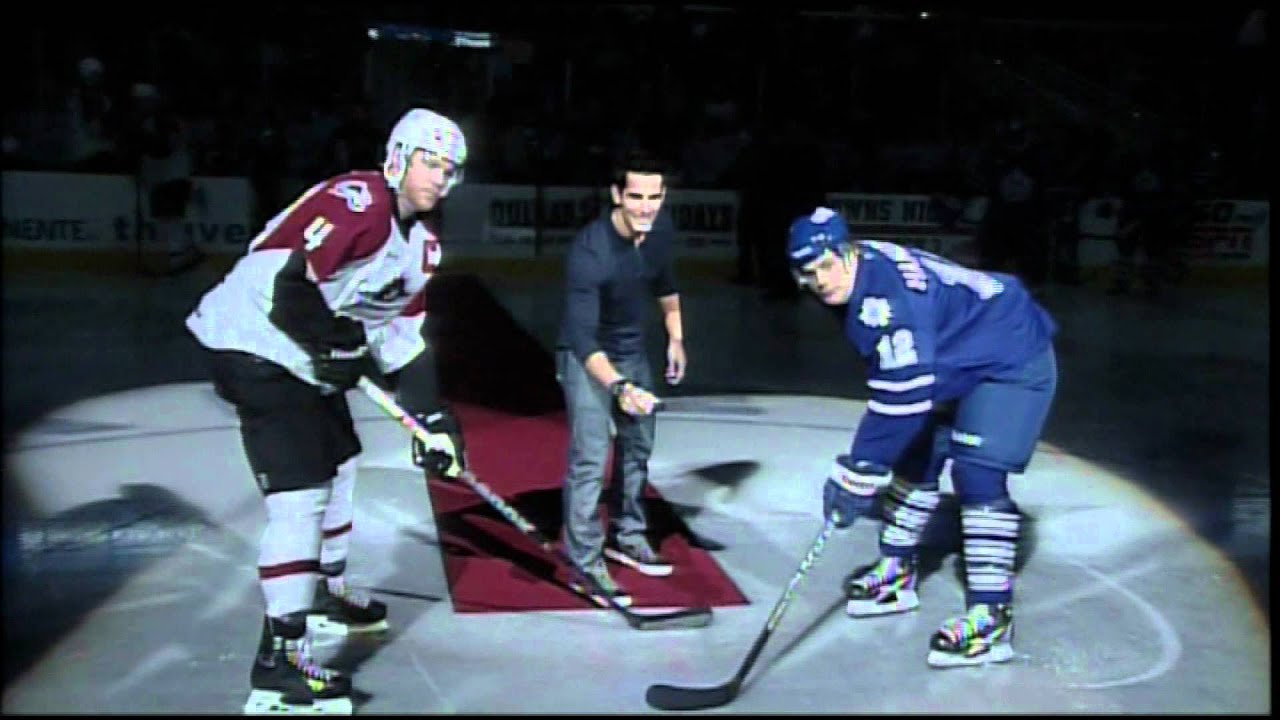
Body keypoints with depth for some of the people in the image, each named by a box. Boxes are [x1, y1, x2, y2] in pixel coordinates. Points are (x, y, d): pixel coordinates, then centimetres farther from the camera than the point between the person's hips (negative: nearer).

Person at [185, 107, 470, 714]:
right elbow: (283, 283, -29)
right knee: (301, 494, -15)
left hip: (306, 358, 11)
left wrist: (431, 418, 5)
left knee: (339, 465, 23)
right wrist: (337, 344, -18)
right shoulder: (356, 202, -20)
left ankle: (325, 594, 44)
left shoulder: (421, 243, 10)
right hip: (255, 349, -11)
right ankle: (279, 659, -9)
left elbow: (402, 336, 12)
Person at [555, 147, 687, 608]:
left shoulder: (662, 229, -12)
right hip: (586, 357, -7)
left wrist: (675, 336, 15)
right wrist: (617, 386, -50)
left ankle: (627, 538, 36)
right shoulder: (589, 250, -33)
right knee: (590, 458, -14)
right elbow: (583, 337, -37)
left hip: (632, 351, 7)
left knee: (638, 445, 17)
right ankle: (585, 565, -4)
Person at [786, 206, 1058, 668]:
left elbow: (901, 397, -34)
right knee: (916, 457, 13)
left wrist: (858, 473, -29)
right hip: (963, 363, 10)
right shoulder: (863, 277, -1)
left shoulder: (886, 294, -31)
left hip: (1012, 363, -10)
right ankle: (897, 574, 27)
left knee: (977, 473, -20)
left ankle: (991, 618, -17)